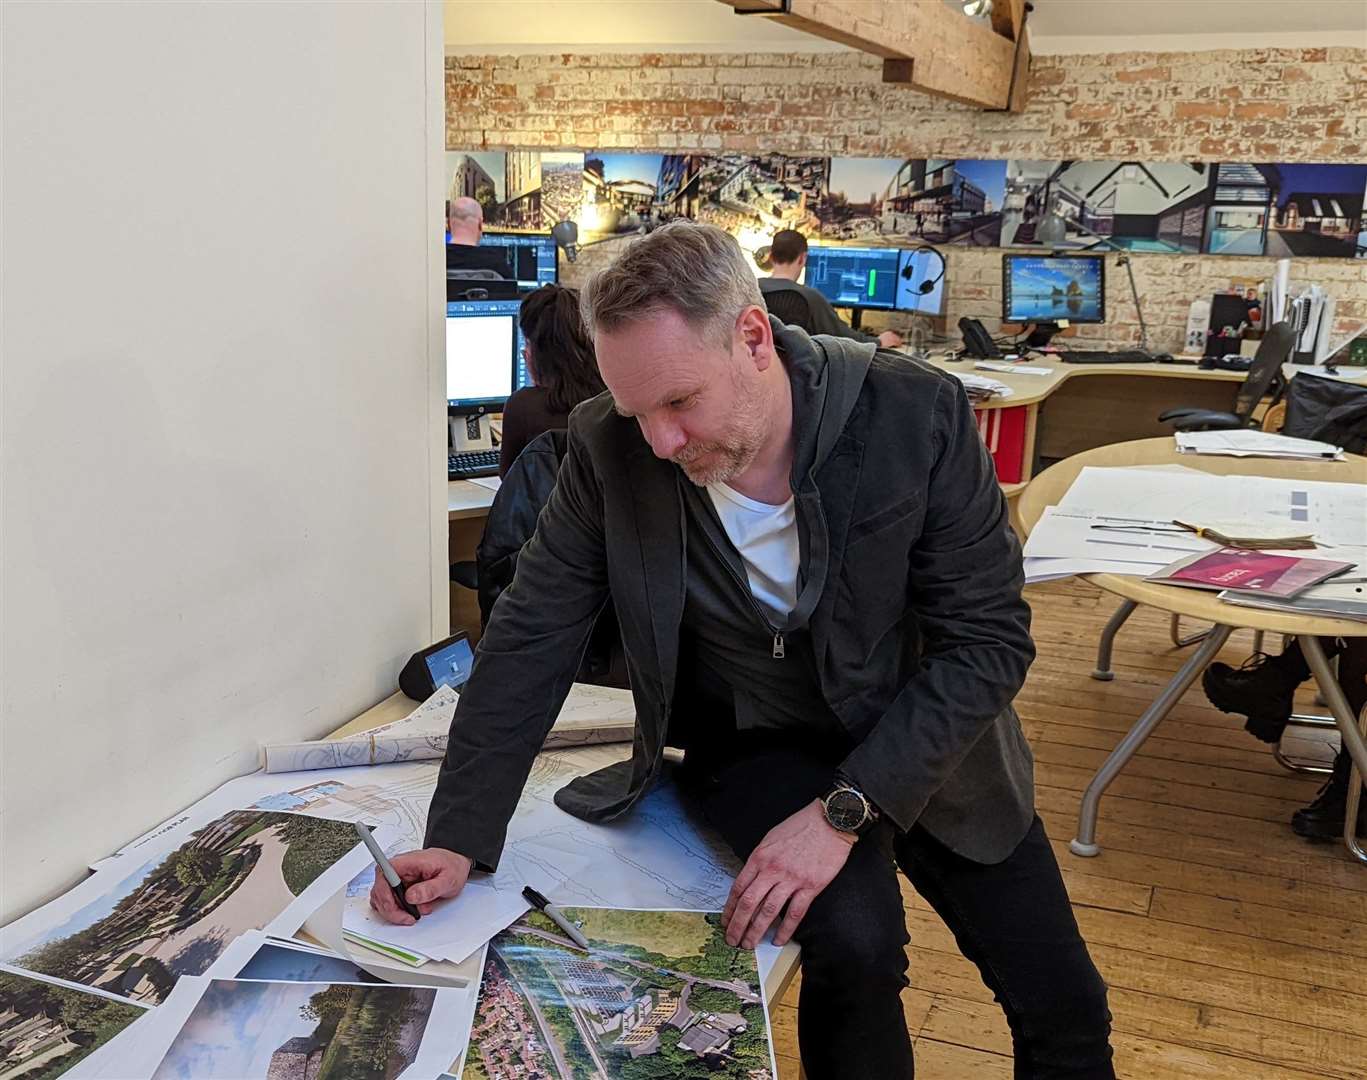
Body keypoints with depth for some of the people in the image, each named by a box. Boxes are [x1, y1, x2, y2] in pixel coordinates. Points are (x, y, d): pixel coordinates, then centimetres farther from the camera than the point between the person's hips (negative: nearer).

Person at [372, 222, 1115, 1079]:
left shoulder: (917, 415, -24)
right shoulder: (611, 448, -19)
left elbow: (989, 640, -20)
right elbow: (531, 640, -12)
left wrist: (844, 810, -28)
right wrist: (459, 840, -19)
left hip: (927, 738, 1)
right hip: (756, 744, 0)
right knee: (855, 937, -28)